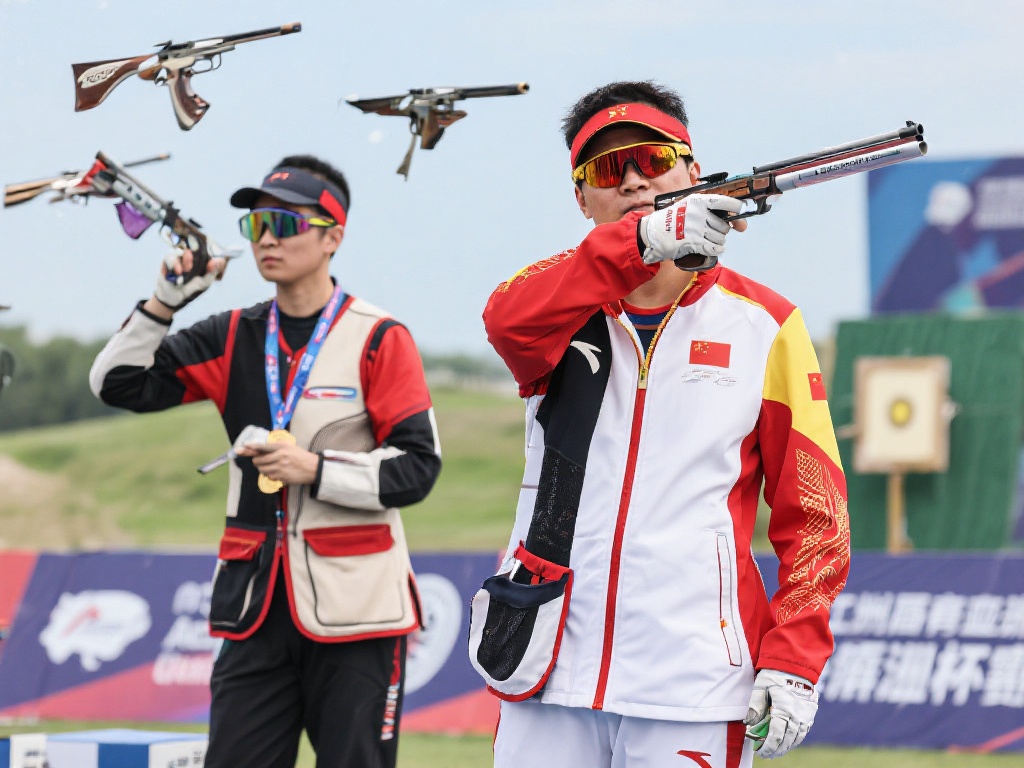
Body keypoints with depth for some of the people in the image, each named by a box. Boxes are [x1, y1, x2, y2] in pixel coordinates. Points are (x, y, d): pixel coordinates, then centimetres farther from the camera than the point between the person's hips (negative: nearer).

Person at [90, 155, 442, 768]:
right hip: (257, 602, 5)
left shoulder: (379, 340, -3)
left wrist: (315, 470, -17)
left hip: (354, 604, -4)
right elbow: (120, 384, 10)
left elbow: (416, 468, -8)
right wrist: (166, 301, 0)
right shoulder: (235, 339, 12)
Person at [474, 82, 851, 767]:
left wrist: (793, 659, -8)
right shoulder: (564, 304, 10)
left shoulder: (762, 324, 7)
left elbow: (813, 513, 4)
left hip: (692, 685, -2)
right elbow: (510, 320, -16)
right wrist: (643, 237, -30)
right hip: (550, 681, 2)